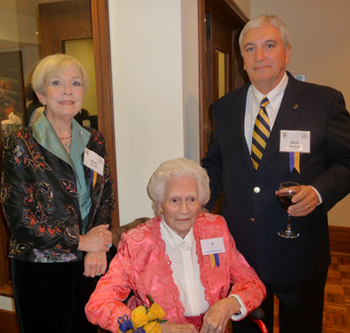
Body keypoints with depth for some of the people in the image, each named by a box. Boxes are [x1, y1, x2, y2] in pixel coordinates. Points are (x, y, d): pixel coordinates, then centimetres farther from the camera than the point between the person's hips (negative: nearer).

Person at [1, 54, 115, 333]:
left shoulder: (93, 141, 4)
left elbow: (105, 199, 5)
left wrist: (98, 248, -10)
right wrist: (80, 241, -13)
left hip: (89, 266, 4)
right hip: (40, 269, -3)